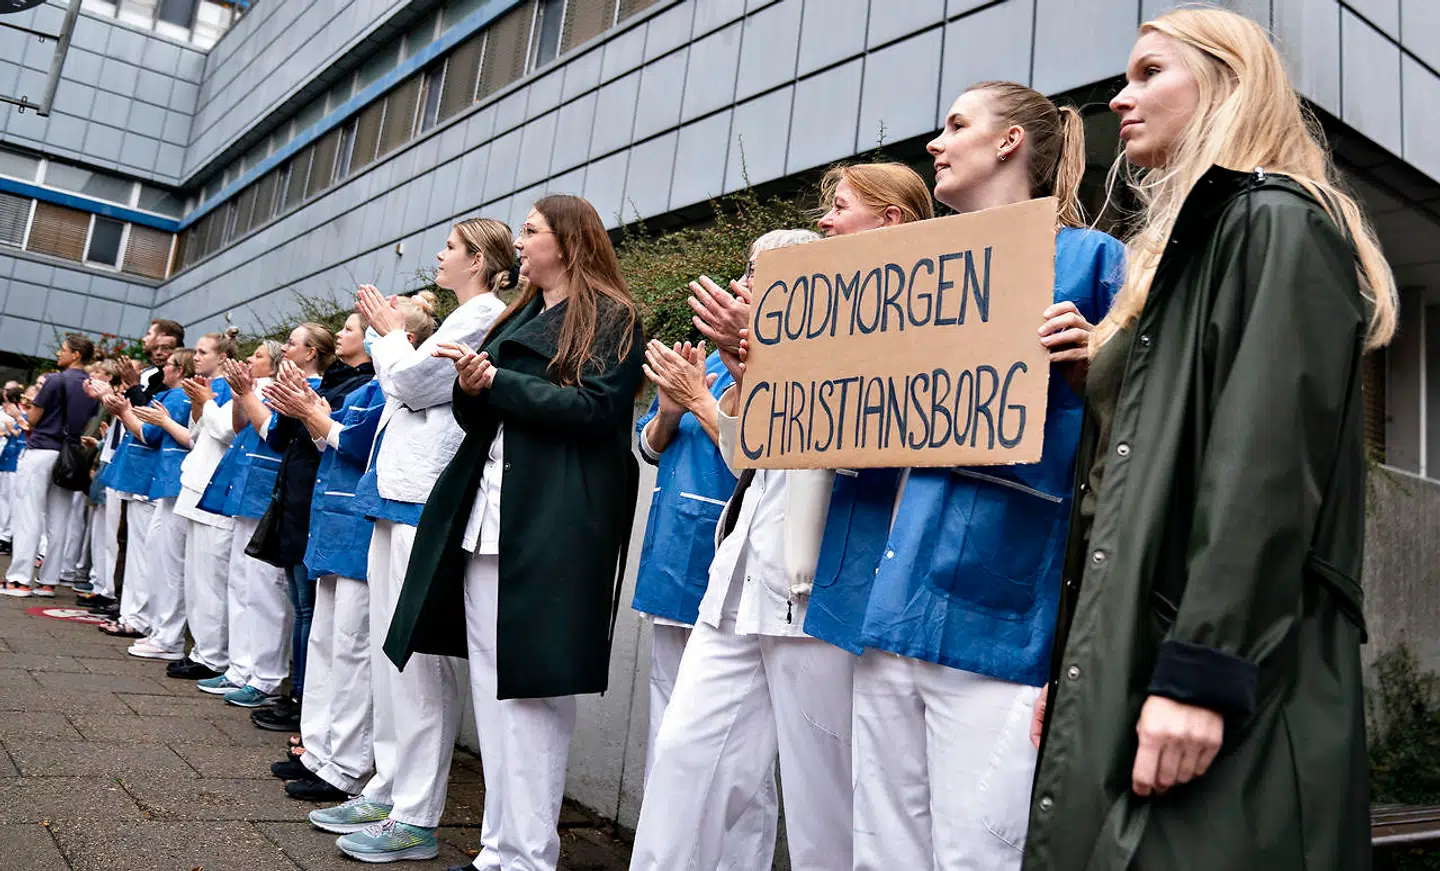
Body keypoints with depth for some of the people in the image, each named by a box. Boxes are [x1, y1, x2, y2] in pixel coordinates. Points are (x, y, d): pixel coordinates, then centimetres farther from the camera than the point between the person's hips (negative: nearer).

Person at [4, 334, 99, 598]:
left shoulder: (56, 381, -10)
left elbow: (32, 419, -4)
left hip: (41, 452, -6)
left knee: (30, 516, -2)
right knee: (58, 522, 6)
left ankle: (20, 579, -1)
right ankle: (48, 581, 9)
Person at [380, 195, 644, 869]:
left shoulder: (612, 319, 1)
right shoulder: (517, 318, 24)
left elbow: (595, 408, -13)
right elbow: (476, 417, 21)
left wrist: (498, 382, -11)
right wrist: (471, 388, -1)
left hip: (554, 524, -7)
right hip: (487, 515, 8)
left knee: (531, 688, -7)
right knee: (490, 687, 7)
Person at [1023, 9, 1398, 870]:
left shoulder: (1276, 223, -2)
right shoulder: (1182, 248, 25)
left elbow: (1268, 466, -17)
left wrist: (1199, 673, -23)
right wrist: (1071, 663, 18)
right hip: (1124, 664, 9)